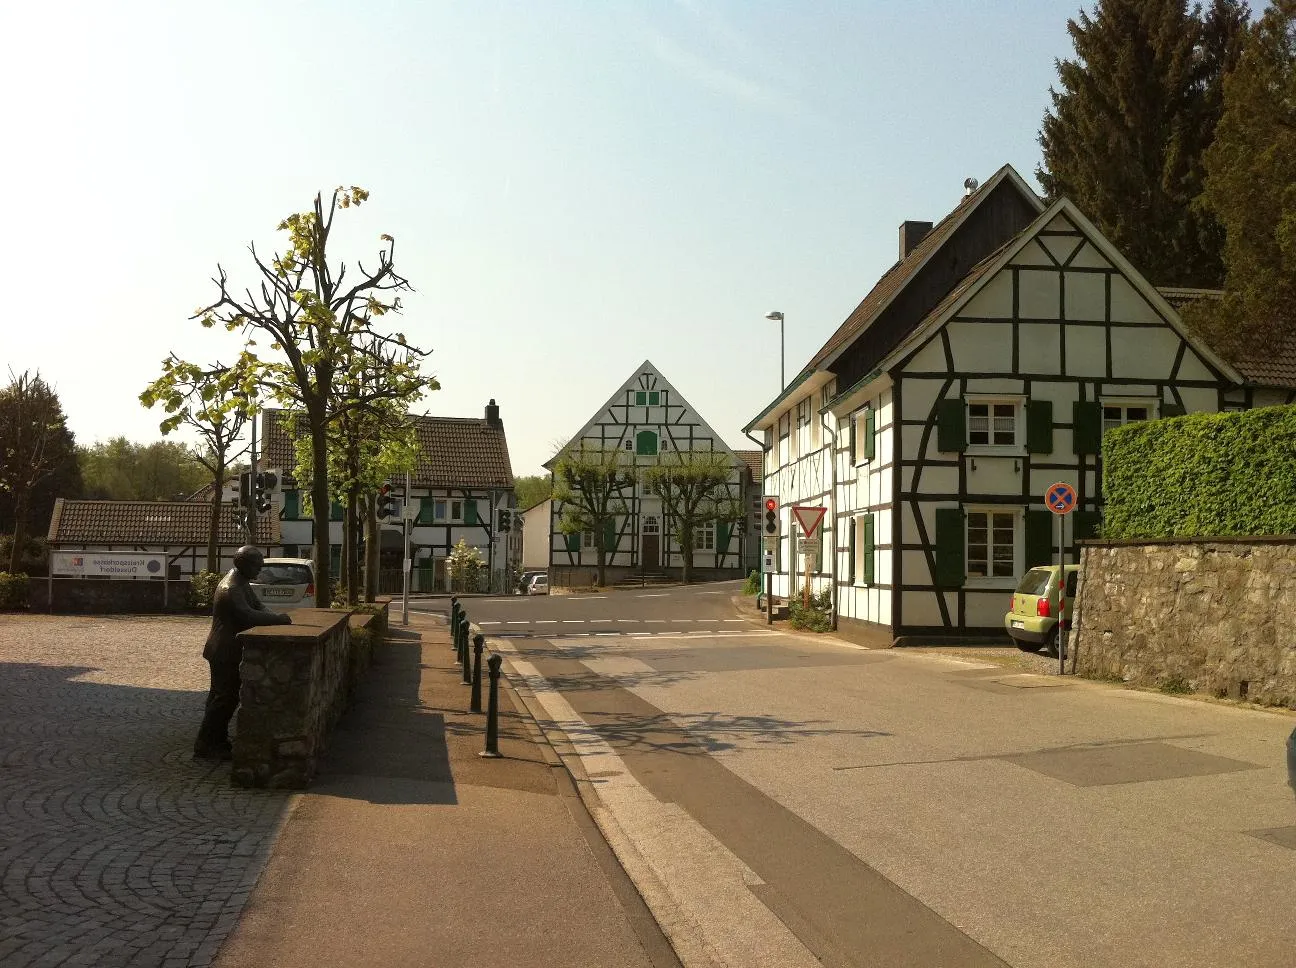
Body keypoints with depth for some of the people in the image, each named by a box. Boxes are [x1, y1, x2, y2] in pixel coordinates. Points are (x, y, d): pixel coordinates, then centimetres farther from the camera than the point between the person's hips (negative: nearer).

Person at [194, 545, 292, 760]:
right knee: (225, 697, -7)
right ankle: (205, 745, -1)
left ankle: (217, 740, 24)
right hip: (224, 652, -11)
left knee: (222, 696, 15)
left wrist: (274, 616, -6)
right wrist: (278, 619, -23)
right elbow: (249, 615, -32)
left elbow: (257, 607, 13)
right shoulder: (230, 589, -23)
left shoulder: (241, 583, 11)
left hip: (229, 650, 11)